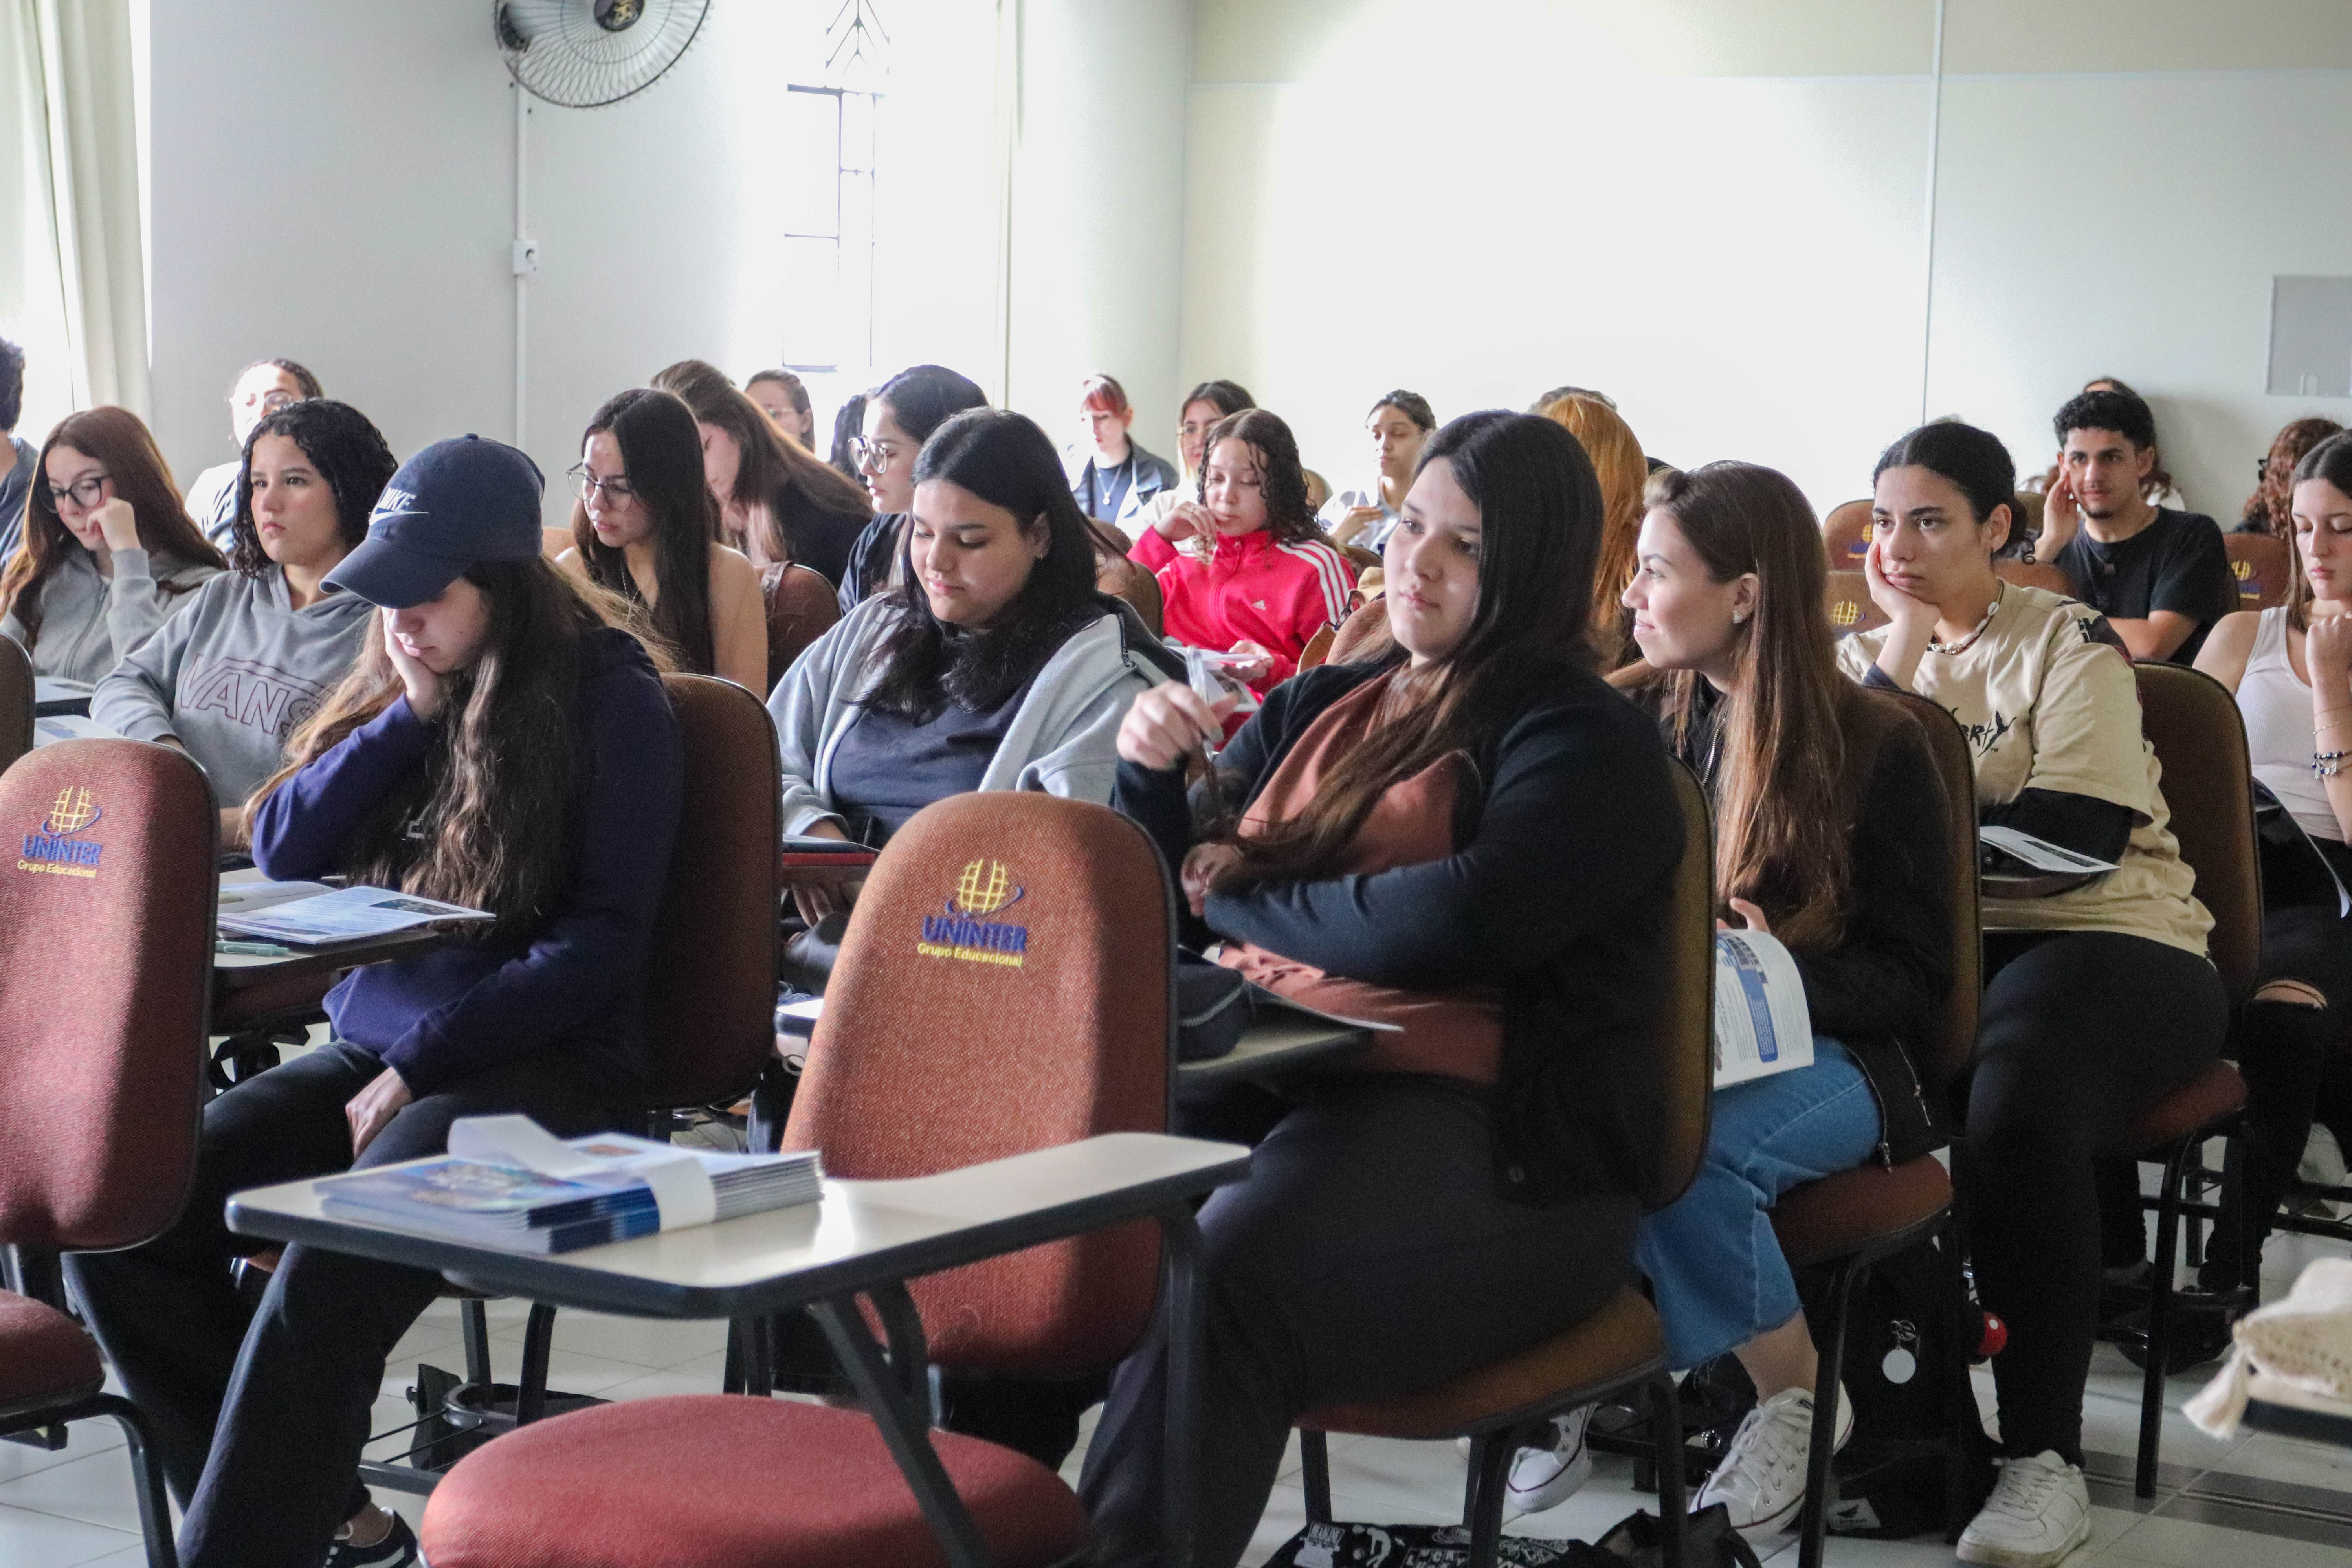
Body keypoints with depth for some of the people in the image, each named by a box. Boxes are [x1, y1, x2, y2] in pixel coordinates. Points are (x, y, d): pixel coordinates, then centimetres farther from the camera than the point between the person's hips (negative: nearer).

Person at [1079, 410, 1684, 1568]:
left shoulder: (1584, 742, 2)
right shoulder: (1317, 708, 22)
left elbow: (1456, 924, -16)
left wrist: (1238, 891, -2)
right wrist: (1150, 772, 4)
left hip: (1480, 1135, -6)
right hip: (1251, 1081, 6)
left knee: (1209, 1289, -35)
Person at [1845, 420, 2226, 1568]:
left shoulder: (2070, 643, 3)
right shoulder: (1867, 658, 18)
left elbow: (2076, 831, -10)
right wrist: (1899, 657, -3)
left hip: (2107, 936, -4)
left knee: (2013, 1105, -37)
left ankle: (2045, 1454, -26)